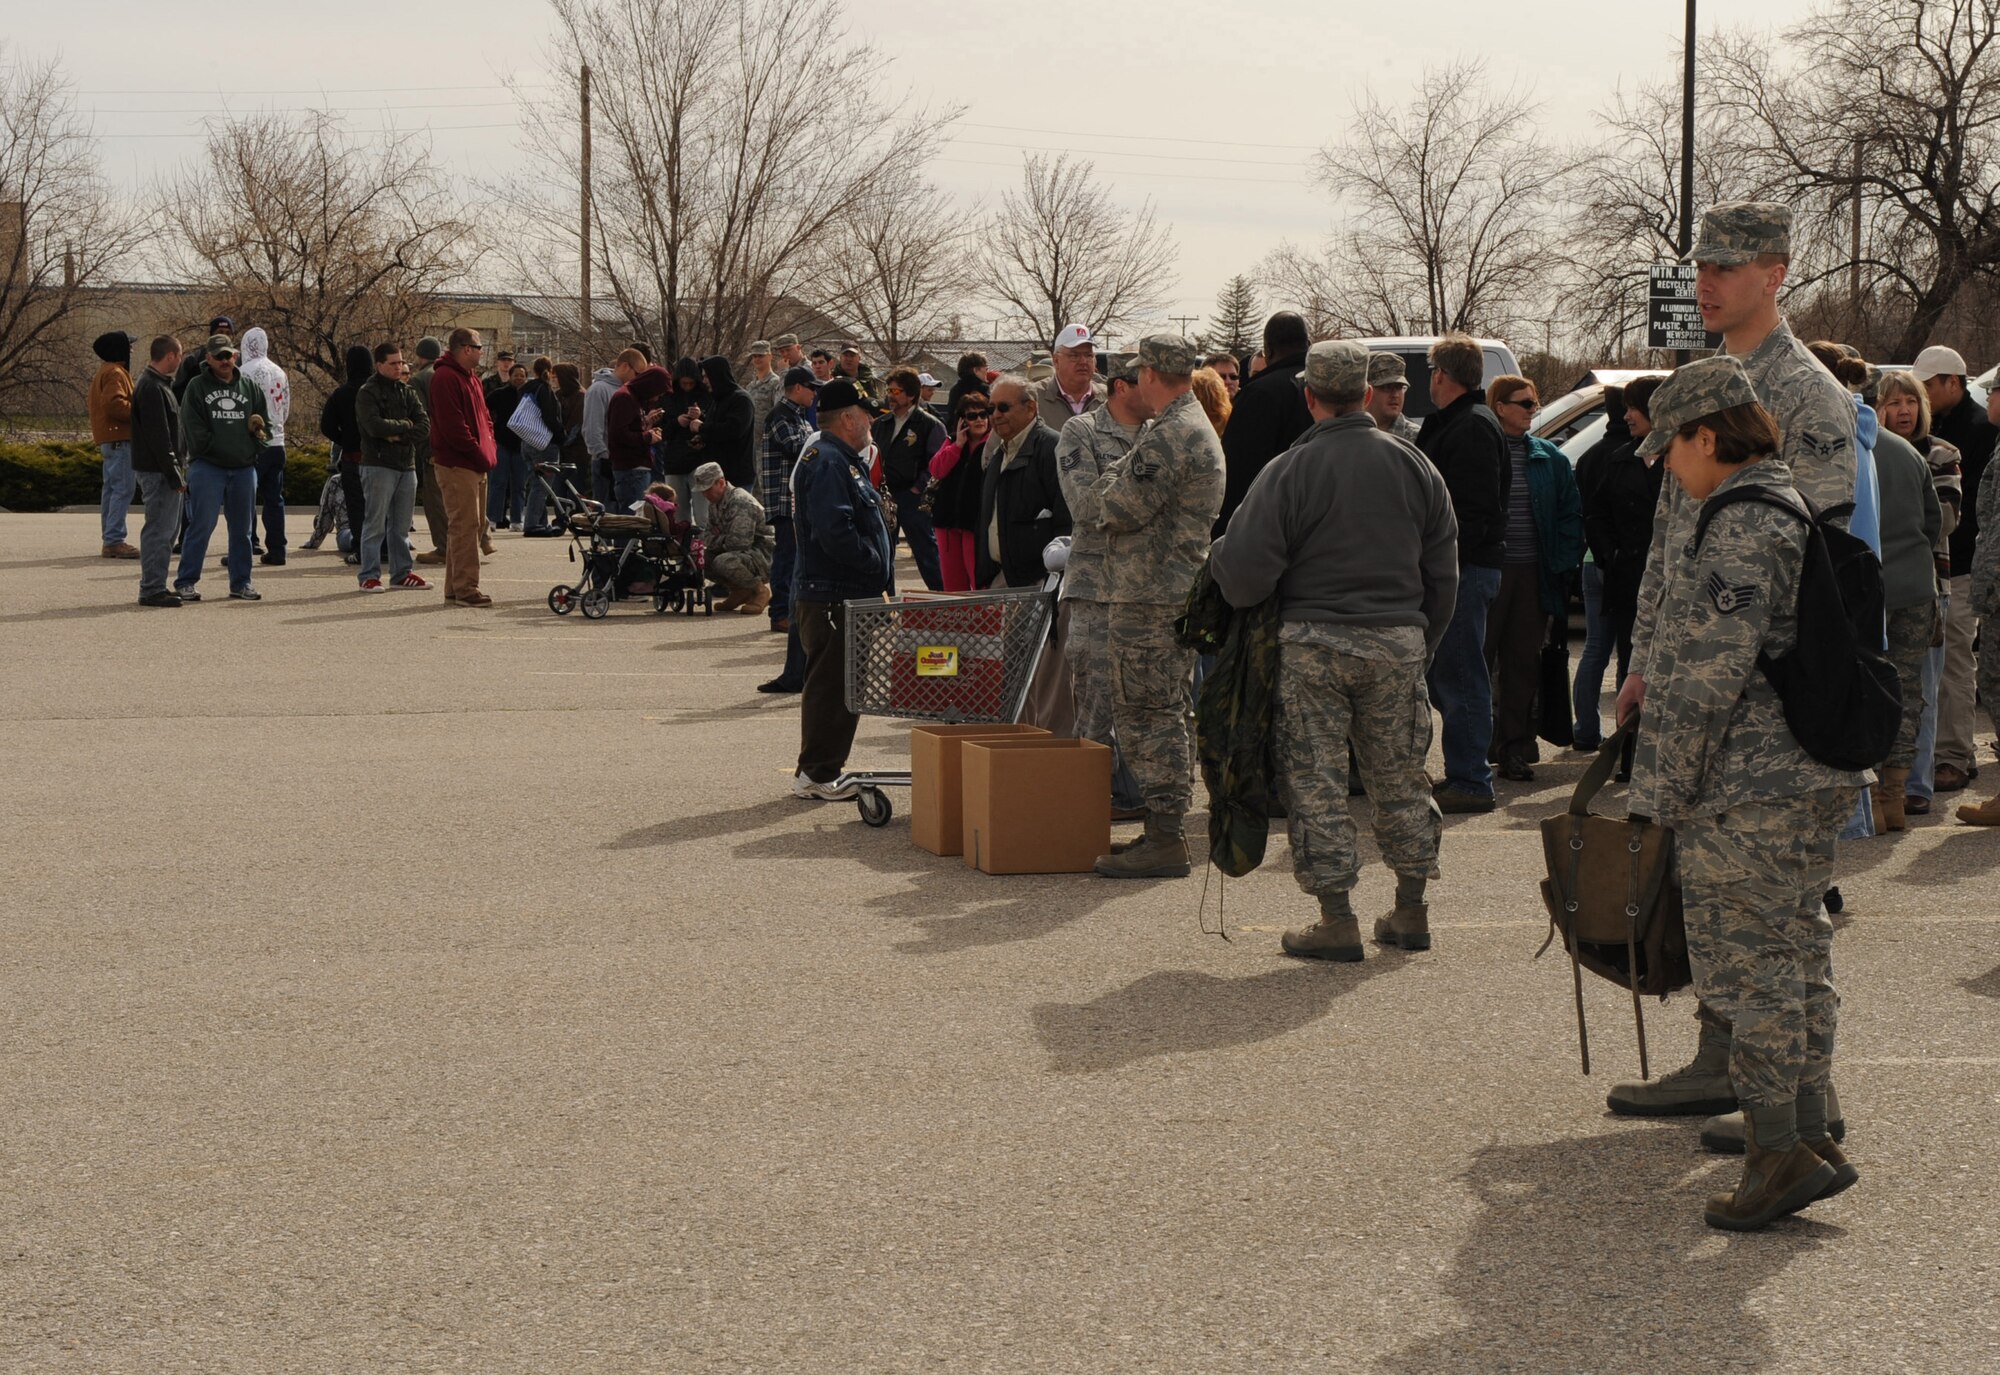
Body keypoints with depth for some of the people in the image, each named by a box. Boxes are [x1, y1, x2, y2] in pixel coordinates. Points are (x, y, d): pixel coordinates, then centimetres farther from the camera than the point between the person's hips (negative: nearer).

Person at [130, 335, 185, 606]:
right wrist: (174, 474, -20)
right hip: (157, 471, -11)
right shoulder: (152, 388, -17)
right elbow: (158, 436, -21)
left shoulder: (159, 384, 17)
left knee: (168, 527, 15)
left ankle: (154, 586, 21)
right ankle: (152, 590, -5)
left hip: (162, 469, 11)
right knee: (160, 530, -8)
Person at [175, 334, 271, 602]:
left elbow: (264, 425, 17)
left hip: (244, 468, 4)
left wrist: (258, 431, -5)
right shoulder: (197, 388, 1)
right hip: (207, 467, -4)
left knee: (242, 528, 10)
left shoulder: (249, 387, 13)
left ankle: (241, 582, 19)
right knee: (202, 525, -7)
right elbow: (195, 432, -7)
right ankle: (185, 581, -1)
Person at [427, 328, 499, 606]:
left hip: (476, 465, 10)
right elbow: (452, 425, -20)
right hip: (457, 466, -10)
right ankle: (465, 589, -10)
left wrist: (488, 448, 9)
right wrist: (480, 454, -16)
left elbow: (484, 417, 26)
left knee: (475, 524, 12)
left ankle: (455, 588, 18)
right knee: (465, 525, -11)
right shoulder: (446, 378, -13)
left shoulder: (470, 377, 19)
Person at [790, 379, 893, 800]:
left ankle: (825, 769, 21)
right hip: (831, 596, -11)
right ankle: (817, 774, -1)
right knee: (830, 683, -6)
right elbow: (834, 531, -26)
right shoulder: (826, 462, -16)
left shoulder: (846, 461, 19)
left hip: (849, 595, 11)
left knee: (841, 684, 14)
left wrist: (877, 573, 13)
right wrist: (874, 564, -16)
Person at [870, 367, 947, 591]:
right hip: (884, 498, 6)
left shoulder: (929, 425, -4)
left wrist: (918, 488, -13)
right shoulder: (881, 424, 14)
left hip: (912, 498, -6)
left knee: (926, 554, -4)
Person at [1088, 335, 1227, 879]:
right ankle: (1163, 828, 21)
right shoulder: (1195, 429, 19)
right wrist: (1119, 484, 13)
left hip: (1150, 599, -11)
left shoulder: (1171, 436, -17)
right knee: (1161, 713, 16)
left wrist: (1108, 482, 0)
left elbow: (1123, 508, -18)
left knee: (1151, 715, -8)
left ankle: (1165, 840, -7)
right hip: (1172, 593, 11)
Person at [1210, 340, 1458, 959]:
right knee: (1399, 775, 15)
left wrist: (1215, 555, 9)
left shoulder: (1287, 470, -8)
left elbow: (1246, 568, -14)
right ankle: (1411, 910, 21)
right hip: (1398, 641, 4)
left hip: (1313, 641, -4)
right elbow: (1443, 574, 12)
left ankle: (1337, 921, 0)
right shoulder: (1413, 466, 7)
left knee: (1314, 779, 1)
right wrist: (1421, 644, 22)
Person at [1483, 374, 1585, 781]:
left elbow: (1570, 513, 13)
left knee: (1523, 663, 6)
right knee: (1478, 660, -1)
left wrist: (1564, 562, 3)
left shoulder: (1550, 458, 10)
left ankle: (1516, 750, 13)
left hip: (1533, 574, 4)